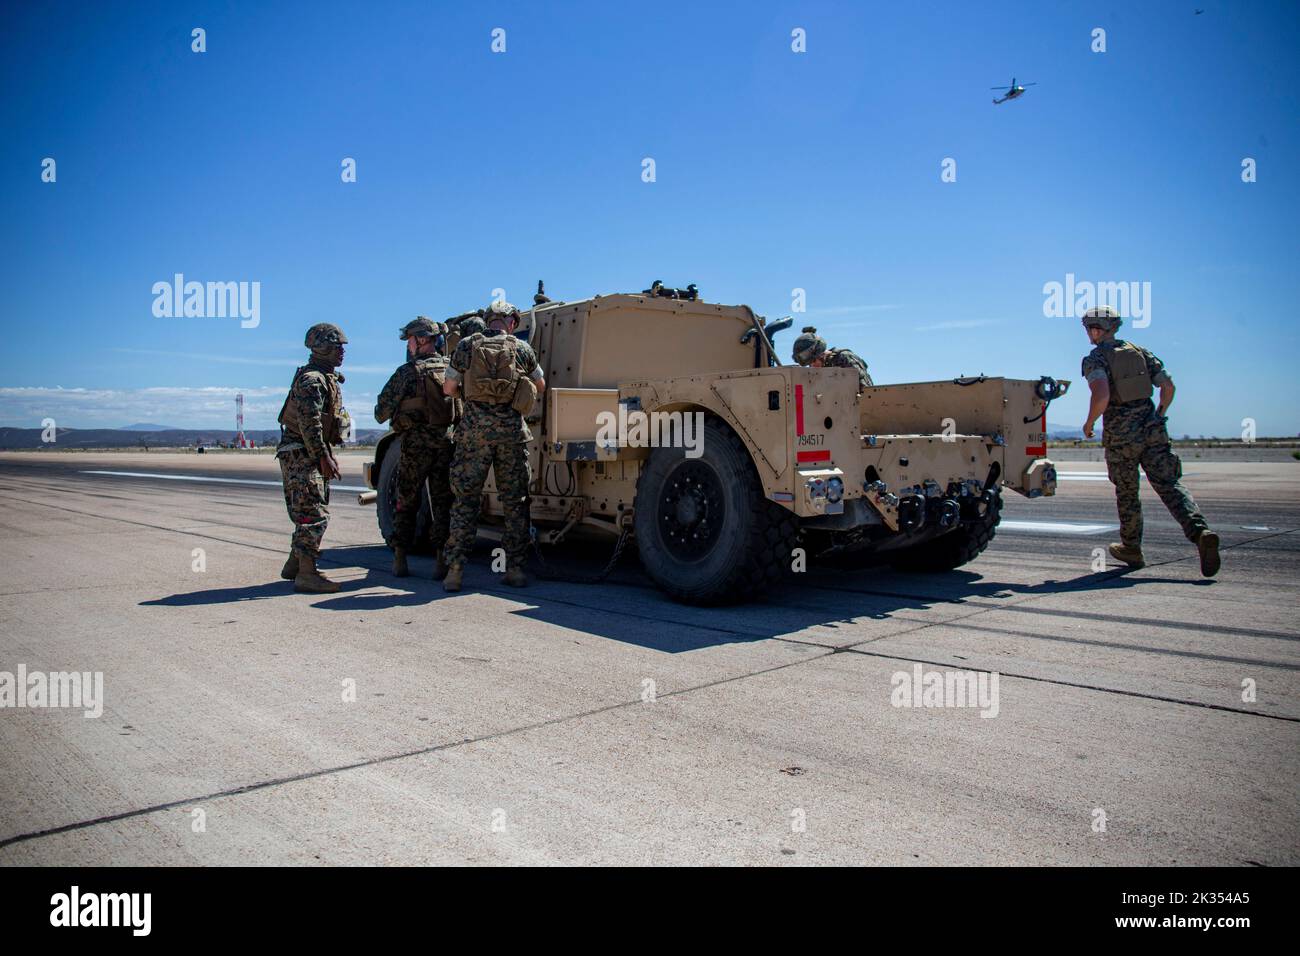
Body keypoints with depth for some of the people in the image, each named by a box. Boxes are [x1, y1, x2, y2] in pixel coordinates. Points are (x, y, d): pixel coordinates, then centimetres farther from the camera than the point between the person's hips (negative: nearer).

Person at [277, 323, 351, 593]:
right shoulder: (311, 379, -15)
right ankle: (306, 574, -10)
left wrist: (328, 455, 22)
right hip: (301, 455, -10)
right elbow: (309, 423, -22)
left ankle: (294, 565, 26)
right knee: (314, 514, -12)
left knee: (309, 514, 16)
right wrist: (323, 457, -23)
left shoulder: (327, 378, 18)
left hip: (313, 454, 10)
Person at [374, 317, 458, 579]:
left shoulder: (407, 372, -5)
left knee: (406, 502, 10)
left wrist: (386, 415, 19)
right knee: (443, 503, 7)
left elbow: (381, 412, -1)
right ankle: (442, 561, 4)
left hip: (416, 442, -2)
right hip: (446, 441, 3)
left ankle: (399, 559, 15)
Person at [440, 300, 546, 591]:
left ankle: (454, 570, 2)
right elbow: (541, 387, 18)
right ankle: (515, 569, 10)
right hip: (511, 429, 0)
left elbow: (449, 388, 4)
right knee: (514, 502, 8)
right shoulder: (521, 348, 7)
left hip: (475, 428, 0)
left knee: (465, 500, 4)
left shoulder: (467, 345, 5)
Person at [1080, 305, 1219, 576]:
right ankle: (1201, 532, -21)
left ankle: (1132, 549, 26)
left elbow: (1102, 396, -24)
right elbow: (1168, 386, 9)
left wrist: (1089, 424, -8)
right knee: (1169, 486, 1)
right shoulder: (1139, 351, 11)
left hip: (1120, 436, -4)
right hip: (1152, 431, 4)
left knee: (1127, 493, 12)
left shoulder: (1096, 359, -7)